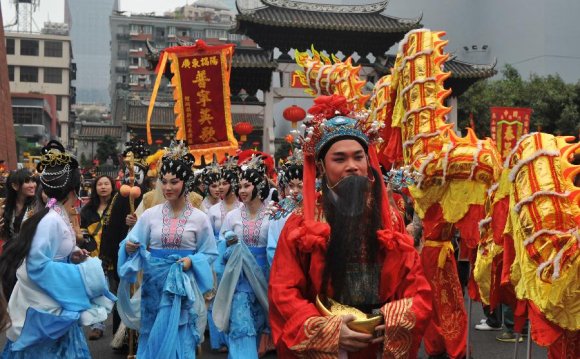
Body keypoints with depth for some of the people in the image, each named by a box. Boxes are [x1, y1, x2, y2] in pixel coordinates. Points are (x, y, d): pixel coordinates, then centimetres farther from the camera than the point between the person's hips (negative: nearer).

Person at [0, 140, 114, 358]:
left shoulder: (57, 216, 5)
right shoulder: (51, 220, -23)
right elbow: (38, 266, -26)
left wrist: (71, 256, 0)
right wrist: (82, 273, -20)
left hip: (54, 304, 9)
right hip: (44, 308, -9)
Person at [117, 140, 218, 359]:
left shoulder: (199, 218, -3)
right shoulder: (150, 214, 1)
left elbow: (210, 253, 2)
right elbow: (135, 244, 3)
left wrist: (192, 261, -15)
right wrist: (129, 247, -18)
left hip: (183, 287, -1)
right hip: (154, 286, 2)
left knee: (180, 339, 4)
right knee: (153, 339, 9)